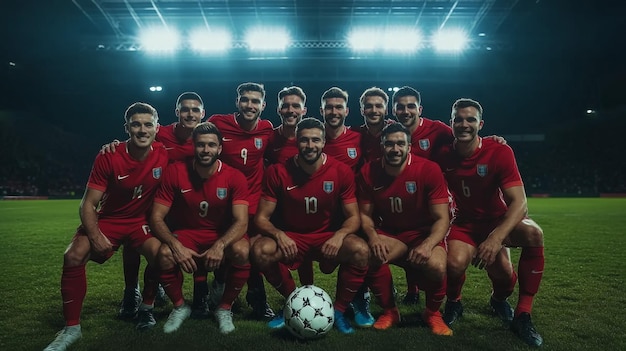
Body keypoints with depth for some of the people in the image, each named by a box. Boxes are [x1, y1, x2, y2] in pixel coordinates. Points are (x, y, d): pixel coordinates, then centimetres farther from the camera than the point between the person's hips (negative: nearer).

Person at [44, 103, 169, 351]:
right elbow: (88, 204, -14)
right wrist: (95, 236, -27)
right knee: (73, 256, -23)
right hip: (108, 219, 0)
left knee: (159, 252, -28)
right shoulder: (109, 157, -17)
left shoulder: (164, 155, -14)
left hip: (142, 220, 0)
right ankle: (71, 328, -5)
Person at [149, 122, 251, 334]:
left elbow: (241, 222, -21)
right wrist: (176, 246, -31)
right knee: (165, 254, -31)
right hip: (185, 234, 1)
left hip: (222, 235, 0)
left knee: (242, 251, -32)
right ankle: (180, 307, 1)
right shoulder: (175, 172, -12)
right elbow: (156, 218, -14)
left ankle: (224, 308, -4)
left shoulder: (235, 177, -14)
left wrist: (220, 245, -40)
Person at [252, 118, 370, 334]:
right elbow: (262, 218, -8)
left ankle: (339, 310, -4)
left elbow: (353, 217, -5)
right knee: (260, 251, -30)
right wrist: (279, 235, -30)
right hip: (291, 237, 1)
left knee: (360, 250, -30)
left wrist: (339, 236, -27)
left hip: (328, 237, 0)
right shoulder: (278, 172, -10)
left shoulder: (341, 172, -9)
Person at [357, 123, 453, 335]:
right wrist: (373, 237, -22)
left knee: (436, 266, -33)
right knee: (372, 255, -31)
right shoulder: (369, 172, -7)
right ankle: (389, 311, 0)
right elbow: (365, 214, 0)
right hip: (389, 234, 2)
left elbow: (442, 218, -15)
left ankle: (433, 313, 4)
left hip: (424, 233, -2)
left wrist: (428, 245, -34)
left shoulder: (429, 170, -16)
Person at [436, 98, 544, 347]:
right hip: (464, 222, 0)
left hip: (499, 220, 0)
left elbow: (519, 202, -25)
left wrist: (496, 237, -40)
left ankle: (522, 316, -12)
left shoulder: (499, 152, -16)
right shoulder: (443, 156, -8)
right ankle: (453, 302, 7)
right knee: (454, 263, -32)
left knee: (534, 234, -33)